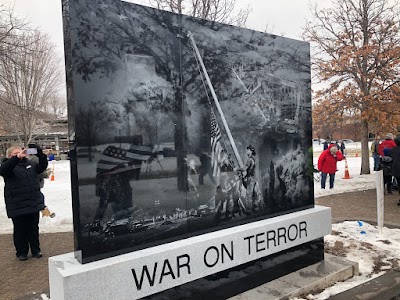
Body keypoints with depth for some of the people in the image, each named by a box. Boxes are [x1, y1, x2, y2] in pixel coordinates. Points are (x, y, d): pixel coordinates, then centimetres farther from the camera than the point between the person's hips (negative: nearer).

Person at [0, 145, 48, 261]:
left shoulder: (30, 164, 10)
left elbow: (42, 167, 8)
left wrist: (40, 155, -10)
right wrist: (17, 158, -38)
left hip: (33, 203, 4)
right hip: (17, 206, -4)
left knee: (34, 228, 13)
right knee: (20, 230, 7)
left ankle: (35, 250, 25)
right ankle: (21, 252, 22)